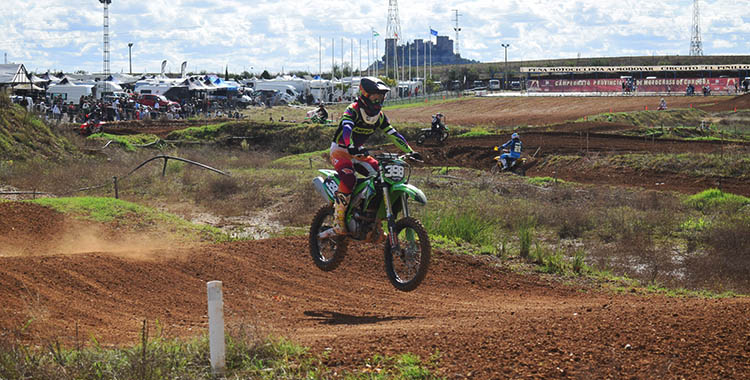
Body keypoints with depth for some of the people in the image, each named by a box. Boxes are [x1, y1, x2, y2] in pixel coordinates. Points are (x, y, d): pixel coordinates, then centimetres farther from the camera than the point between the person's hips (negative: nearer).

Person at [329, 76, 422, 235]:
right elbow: (346, 128, -37)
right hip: (340, 151, -7)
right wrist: (351, 147, -55)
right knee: (348, 179, -33)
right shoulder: (353, 110, -19)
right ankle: (338, 219, -27)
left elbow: (393, 134, 5)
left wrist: (410, 151, -4)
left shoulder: (379, 116, 3)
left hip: (358, 153, 7)